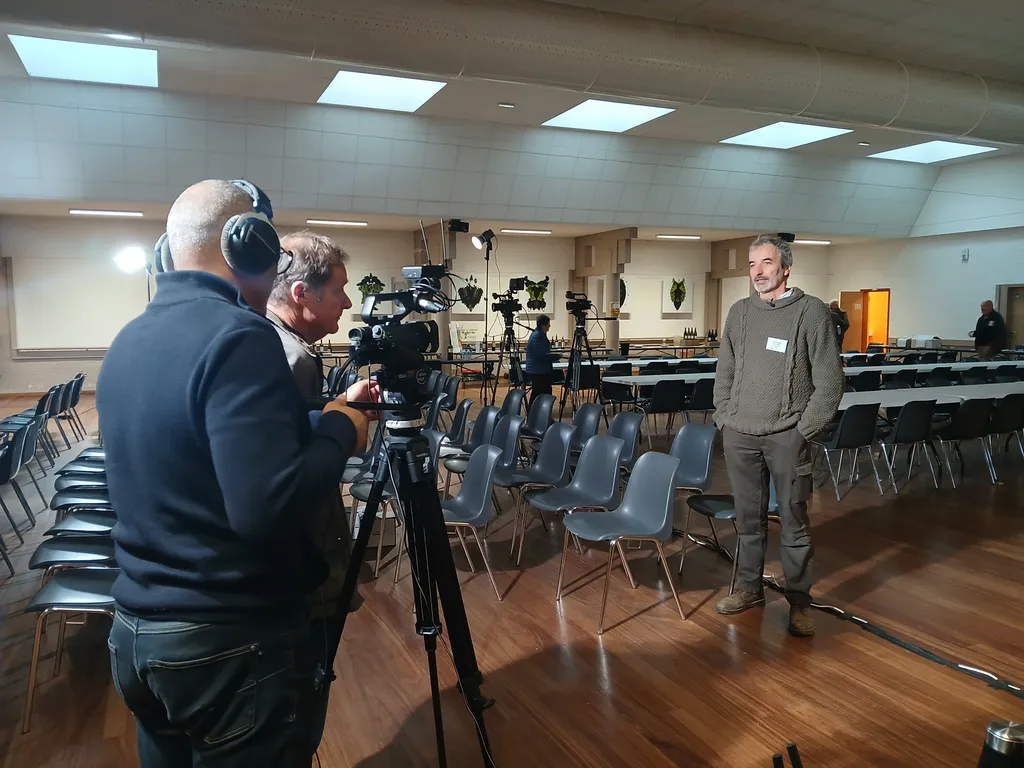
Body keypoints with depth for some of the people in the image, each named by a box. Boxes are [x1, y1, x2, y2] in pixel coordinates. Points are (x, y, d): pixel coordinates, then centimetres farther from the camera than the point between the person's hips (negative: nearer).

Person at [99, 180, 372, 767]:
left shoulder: (127, 341, 6)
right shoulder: (238, 335, -21)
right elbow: (268, 508, -29)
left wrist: (322, 418, 13)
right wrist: (341, 430, -13)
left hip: (136, 631, 8)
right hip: (232, 643, -8)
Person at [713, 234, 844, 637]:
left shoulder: (811, 311, -4)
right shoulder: (739, 312, 9)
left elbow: (829, 381, -6)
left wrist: (804, 430, -8)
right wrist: (724, 418, 7)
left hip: (786, 437, -4)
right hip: (739, 436, 4)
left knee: (794, 522, 3)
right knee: (748, 519, 13)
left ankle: (799, 601, 16)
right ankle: (749, 587, 28)